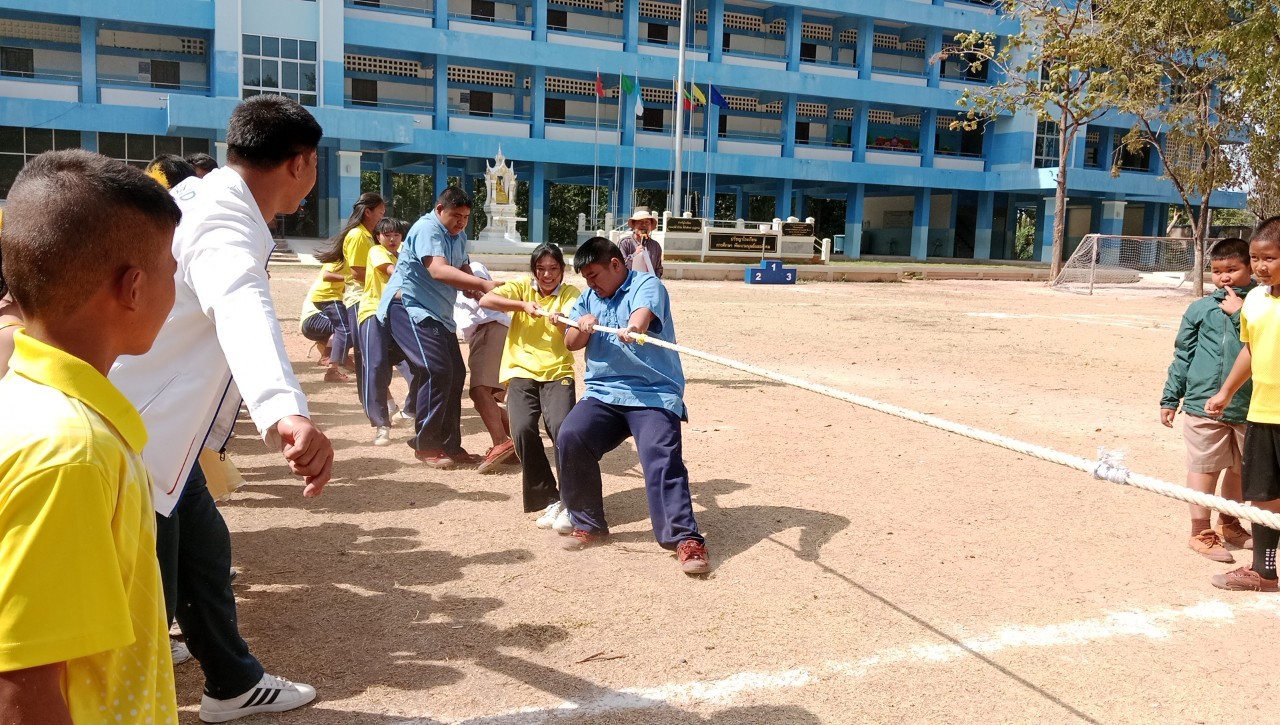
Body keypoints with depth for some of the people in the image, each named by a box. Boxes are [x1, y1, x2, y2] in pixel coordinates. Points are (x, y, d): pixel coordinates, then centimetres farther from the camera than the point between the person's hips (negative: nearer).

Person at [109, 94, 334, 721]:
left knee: (204, 550, 22)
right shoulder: (225, 225, -28)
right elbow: (243, 311, -51)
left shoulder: (199, 196, 4)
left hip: (146, 428, 11)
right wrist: (285, 411, -69)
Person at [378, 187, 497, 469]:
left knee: (455, 374, 6)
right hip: (409, 306, -10)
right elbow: (438, 270, -32)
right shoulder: (427, 229, -16)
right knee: (437, 370, -20)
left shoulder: (459, 236, 14)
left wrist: (481, 293, -14)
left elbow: (463, 272, 9)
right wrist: (484, 283, -41)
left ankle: (449, 445, 14)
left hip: (439, 313, 10)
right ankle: (425, 445, -8)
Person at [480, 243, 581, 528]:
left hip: (558, 372, -1)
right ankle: (549, 501, -8)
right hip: (521, 372, 1)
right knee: (522, 428, -22)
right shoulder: (522, 286, 10)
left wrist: (562, 321, -35)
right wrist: (523, 305, -14)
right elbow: (485, 300, -5)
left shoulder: (570, 293, 7)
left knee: (562, 427, -25)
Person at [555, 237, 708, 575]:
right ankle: (589, 525, -2)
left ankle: (686, 539, -20)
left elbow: (644, 312, -27)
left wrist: (633, 326, -50)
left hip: (654, 394, -5)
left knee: (661, 459, -23)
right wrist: (583, 326, -12)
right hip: (603, 393, 5)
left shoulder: (646, 285, -3)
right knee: (570, 438, -17)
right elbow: (571, 343, 11)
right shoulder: (589, 298, 18)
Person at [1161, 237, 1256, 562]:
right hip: (1203, 402, -2)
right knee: (1204, 468, 1)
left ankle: (1229, 523, 35)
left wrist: (1240, 313, -15)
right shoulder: (1200, 309, 3)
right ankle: (1201, 533, 10)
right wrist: (1170, 398, 7)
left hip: (1249, 405, 2)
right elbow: (1182, 355, 7)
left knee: (1238, 468, 16)